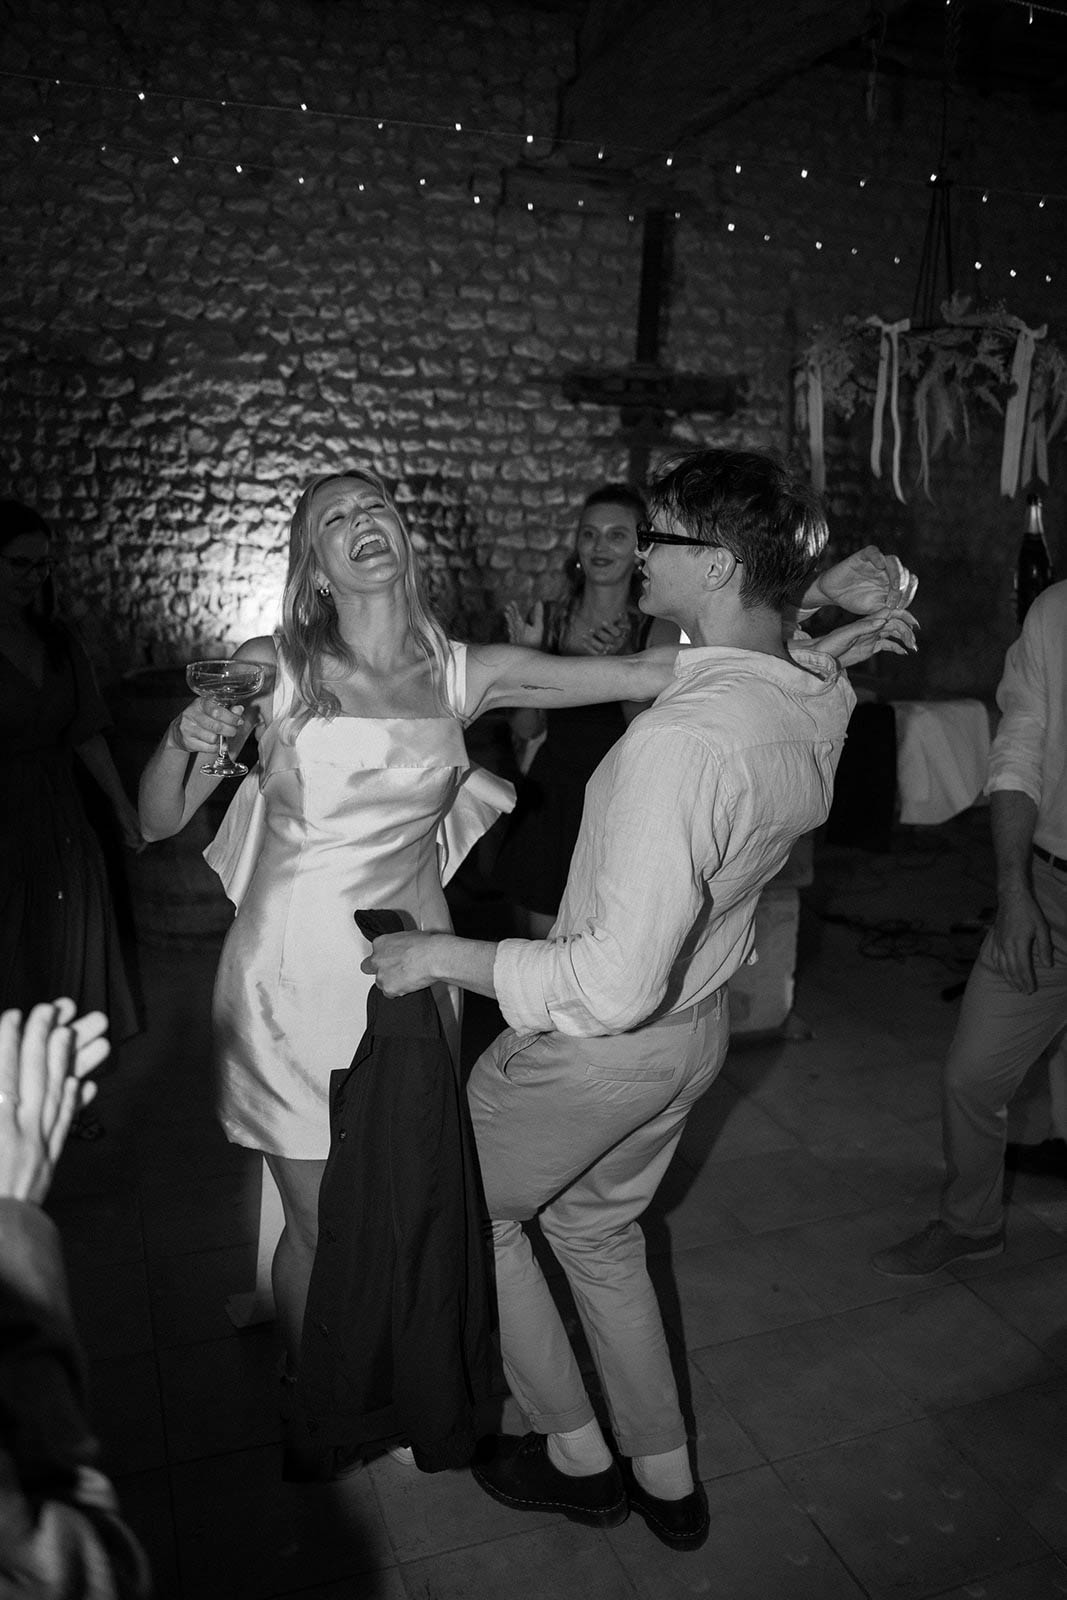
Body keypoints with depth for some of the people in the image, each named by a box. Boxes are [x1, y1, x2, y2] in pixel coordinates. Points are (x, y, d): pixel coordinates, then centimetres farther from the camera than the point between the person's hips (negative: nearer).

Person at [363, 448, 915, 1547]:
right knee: (596, 1229, 28)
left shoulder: (678, 745, -36)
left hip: (602, 1045, -8)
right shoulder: (822, 699, -8)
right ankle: (667, 1481, 41)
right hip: (699, 1023, 8)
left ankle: (577, 1457, 36)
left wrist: (444, 955, -25)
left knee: (472, 1211, 20)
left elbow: (616, 981, -36)